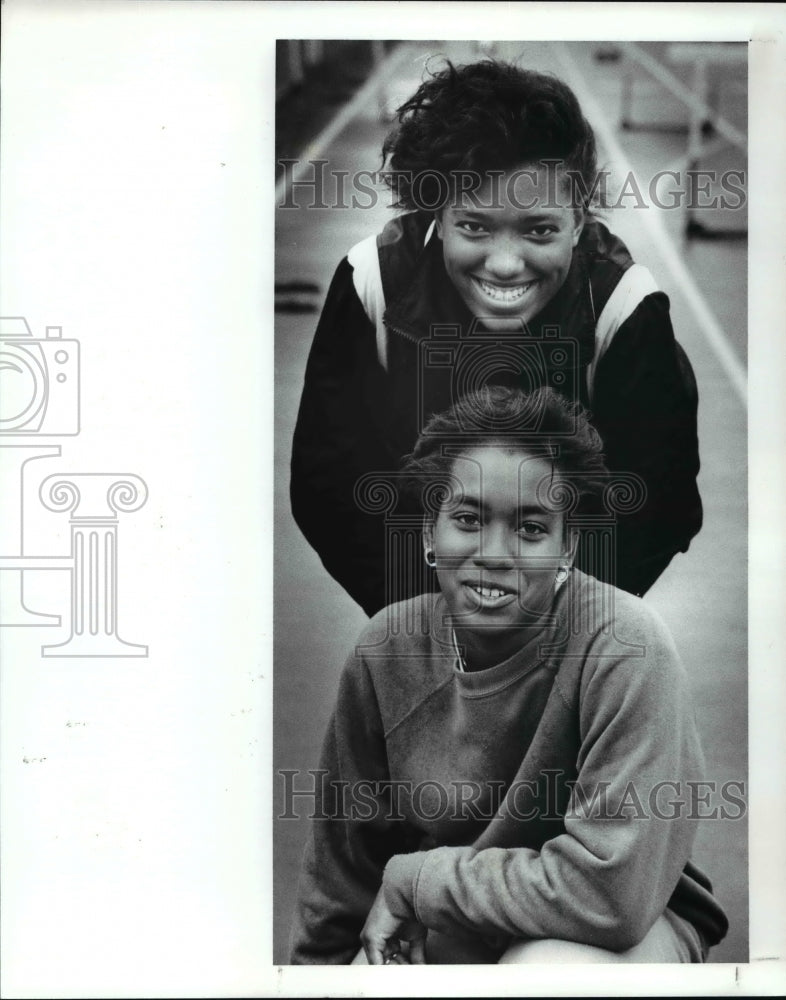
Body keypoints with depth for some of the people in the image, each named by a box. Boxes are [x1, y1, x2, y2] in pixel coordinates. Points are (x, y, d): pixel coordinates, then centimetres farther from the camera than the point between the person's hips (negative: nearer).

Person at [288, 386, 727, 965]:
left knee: (545, 969, -36)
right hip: (434, 939, 4)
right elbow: (344, 855, 2)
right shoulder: (387, 649, -10)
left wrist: (411, 879, -20)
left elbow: (610, 891, -30)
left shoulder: (626, 647, -26)